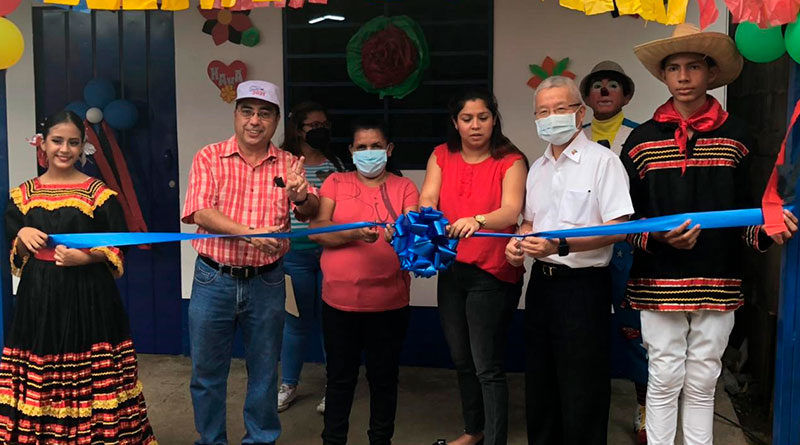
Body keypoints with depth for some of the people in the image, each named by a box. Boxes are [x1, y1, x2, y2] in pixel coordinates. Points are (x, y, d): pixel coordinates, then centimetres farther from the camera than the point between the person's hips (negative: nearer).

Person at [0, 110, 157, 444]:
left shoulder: (99, 193, -1)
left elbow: (118, 247, 0)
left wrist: (85, 257, -16)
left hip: (89, 297, -2)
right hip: (39, 298, 3)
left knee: (91, 380, -2)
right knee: (37, 384, 3)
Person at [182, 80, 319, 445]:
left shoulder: (288, 164, 2)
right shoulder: (209, 158, -3)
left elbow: (311, 211, -8)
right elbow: (200, 212, -14)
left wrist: (300, 197, -31)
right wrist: (249, 233, -27)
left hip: (266, 282, 1)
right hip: (214, 280, -1)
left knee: (264, 372, 14)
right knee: (207, 372, 11)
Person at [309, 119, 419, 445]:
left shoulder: (404, 187, 6)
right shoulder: (336, 183, 7)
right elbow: (316, 231, -4)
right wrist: (354, 233, -20)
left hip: (389, 302, 0)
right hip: (339, 300, 0)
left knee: (384, 378, 10)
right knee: (340, 378, 10)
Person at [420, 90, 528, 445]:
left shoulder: (510, 161, -8)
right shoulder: (442, 156, 5)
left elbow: (512, 210, -23)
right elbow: (427, 198, -8)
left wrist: (476, 221, -42)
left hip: (493, 273, -5)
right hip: (452, 269, 5)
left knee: (487, 366, -5)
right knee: (461, 359, 19)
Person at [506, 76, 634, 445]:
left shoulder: (602, 161, -10)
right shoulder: (537, 168, 13)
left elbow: (618, 228, -17)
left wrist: (561, 246, -26)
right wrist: (518, 242, 0)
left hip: (583, 285, -7)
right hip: (542, 281, 7)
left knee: (581, 388, 2)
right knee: (539, 380, 17)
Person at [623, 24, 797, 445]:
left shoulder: (735, 135, 3)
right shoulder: (642, 140, 0)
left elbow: (745, 206, 7)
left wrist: (764, 230, -13)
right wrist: (657, 237, -17)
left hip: (717, 282, 1)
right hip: (658, 283, -1)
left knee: (702, 383, 12)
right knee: (665, 380, 7)